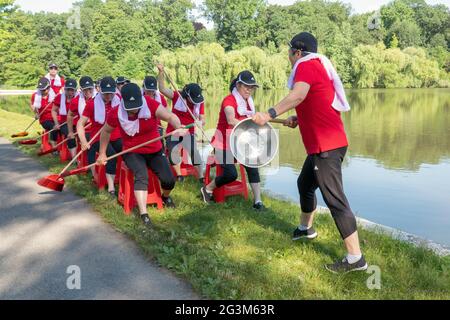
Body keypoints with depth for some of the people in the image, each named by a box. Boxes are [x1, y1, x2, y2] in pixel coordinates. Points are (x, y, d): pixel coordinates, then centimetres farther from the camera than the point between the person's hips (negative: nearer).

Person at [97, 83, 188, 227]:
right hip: (133, 153, -1)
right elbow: (106, 131, 5)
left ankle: (166, 196, 28)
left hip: (155, 151, 1)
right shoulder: (115, 114, -13)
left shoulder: (150, 105, -19)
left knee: (169, 180, -10)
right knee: (141, 175, -30)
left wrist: (179, 127, -53)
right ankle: (143, 214, -33)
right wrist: (102, 154, 11)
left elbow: (170, 116, -31)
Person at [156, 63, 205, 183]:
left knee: (194, 152, -16)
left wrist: (199, 122, -28)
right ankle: (179, 175, 30)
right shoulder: (177, 96, -11)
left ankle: (201, 177, -7)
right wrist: (161, 72, -32)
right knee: (173, 154, 8)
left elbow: (202, 120, -3)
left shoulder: (200, 102, -6)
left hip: (188, 132, -1)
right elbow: (162, 89, -20)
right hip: (173, 131, 1)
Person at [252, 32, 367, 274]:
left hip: (326, 145, -10)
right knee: (305, 184, 25)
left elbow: (298, 95, -30)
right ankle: (306, 228, 44)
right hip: (325, 142, 10)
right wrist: (299, 120, 15)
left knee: (334, 199, -9)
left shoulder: (306, 65, -10)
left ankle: (355, 258, -5)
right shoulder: (318, 67, 20)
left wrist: (269, 114, -38)